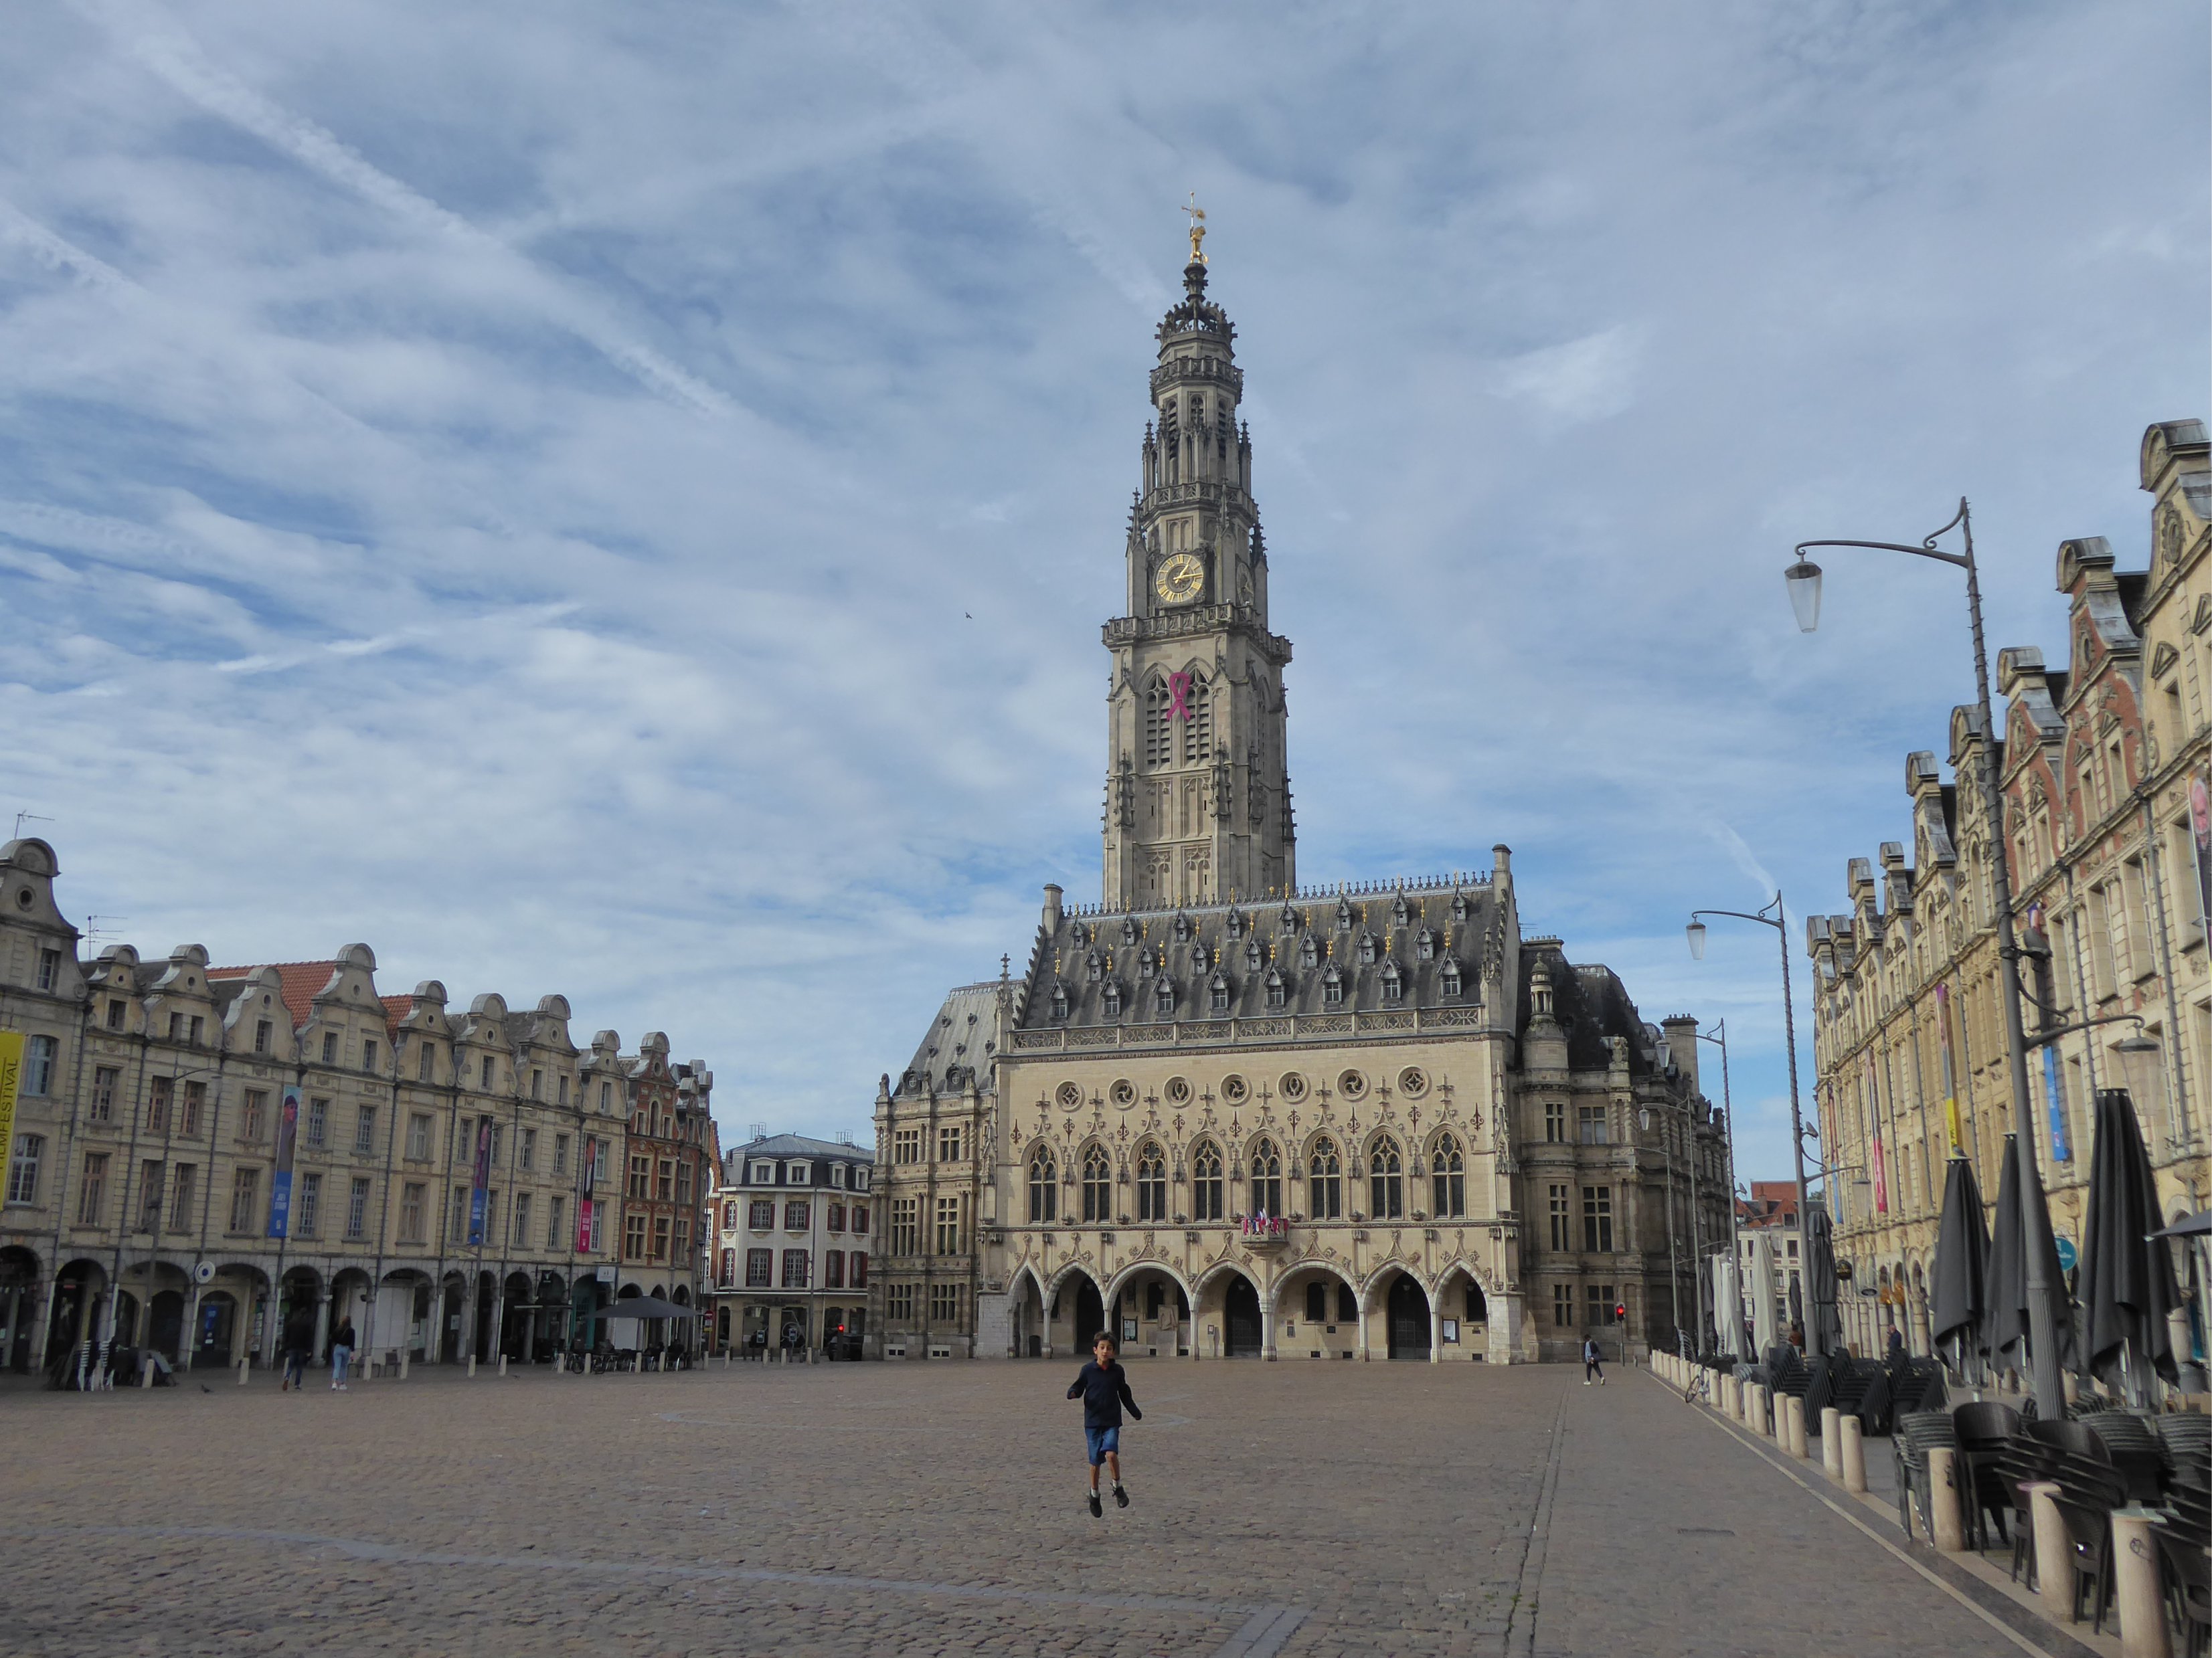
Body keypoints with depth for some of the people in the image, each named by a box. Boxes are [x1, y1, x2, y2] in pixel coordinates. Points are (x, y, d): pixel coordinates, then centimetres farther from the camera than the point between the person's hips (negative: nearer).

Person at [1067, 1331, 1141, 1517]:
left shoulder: (1118, 1371, 2)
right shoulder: (1088, 1370, -3)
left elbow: (1124, 1394, 15)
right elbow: (1077, 1388, 4)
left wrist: (1136, 1413, 18)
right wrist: (1073, 1393, -19)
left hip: (1112, 1422, 0)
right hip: (1092, 1421, 0)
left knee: (1111, 1454, -21)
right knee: (1095, 1461, 4)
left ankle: (1118, 1488, 1)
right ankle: (1094, 1496, 25)